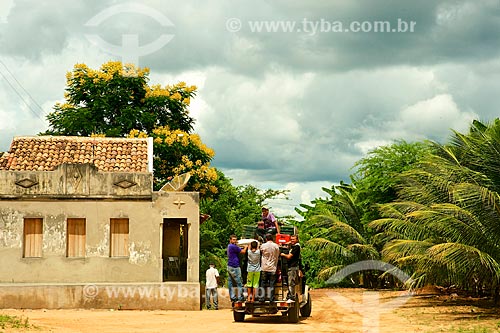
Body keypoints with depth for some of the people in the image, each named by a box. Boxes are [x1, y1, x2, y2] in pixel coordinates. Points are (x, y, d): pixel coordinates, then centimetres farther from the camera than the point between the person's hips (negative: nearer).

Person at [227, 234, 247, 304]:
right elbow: (243, 251, -10)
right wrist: (246, 247, 8)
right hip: (234, 267, -10)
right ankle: (240, 298, -4)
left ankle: (232, 297, 11)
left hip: (229, 266, 10)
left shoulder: (229, 246, 15)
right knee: (239, 283, -5)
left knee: (230, 283, 8)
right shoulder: (233, 246, -15)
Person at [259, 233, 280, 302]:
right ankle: (271, 298, 1)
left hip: (264, 268, -1)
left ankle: (262, 297, 6)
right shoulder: (276, 246, -2)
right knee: (272, 284, 3)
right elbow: (277, 256, 7)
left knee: (263, 283, 6)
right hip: (273, 268, 1)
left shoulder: (263, 246, -5)